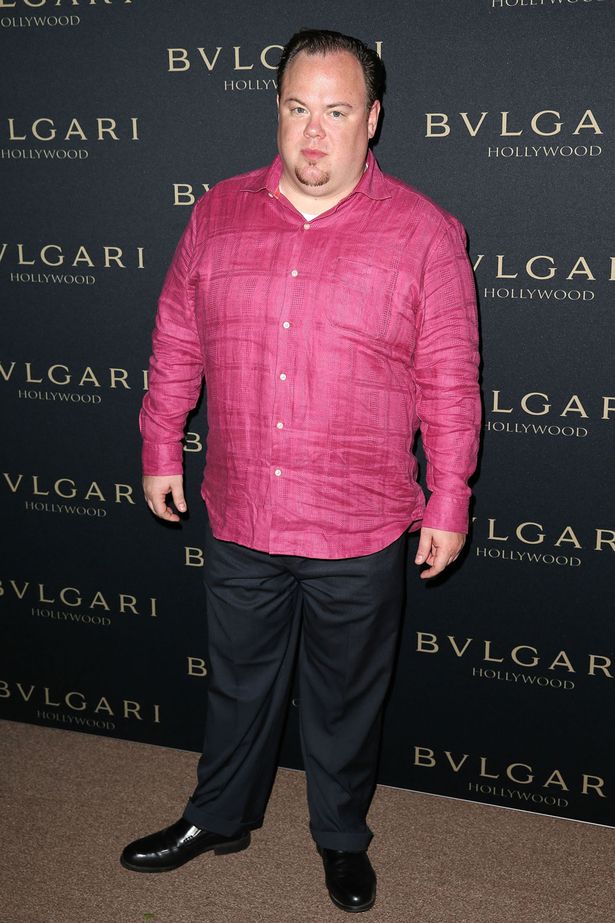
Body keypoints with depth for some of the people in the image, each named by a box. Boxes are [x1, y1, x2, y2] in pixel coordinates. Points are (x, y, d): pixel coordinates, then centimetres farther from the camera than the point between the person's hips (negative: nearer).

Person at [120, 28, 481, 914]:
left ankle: (342, 837, 41)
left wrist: (449, 504, -6)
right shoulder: (219, 213, 0)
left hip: (361, 535, -2)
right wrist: (161, 450, 11)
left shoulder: (423, 232, -9)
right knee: (238, 681, 21)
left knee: (347, 698, 17)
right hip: (238, 518, 3)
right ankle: (220, 817, 45)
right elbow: (177, 343, 9)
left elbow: (451, 381, -7)